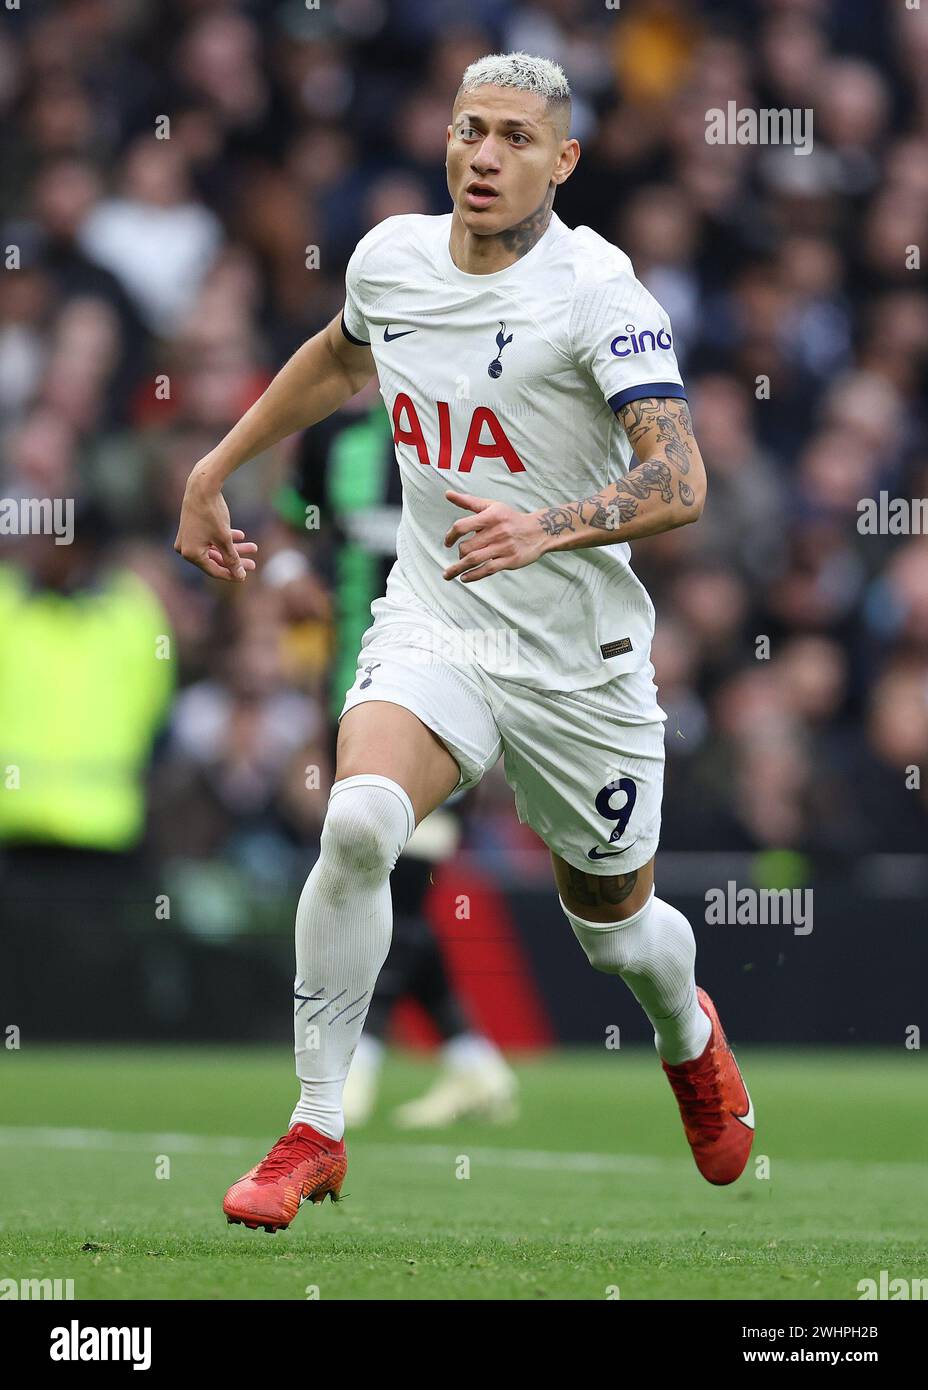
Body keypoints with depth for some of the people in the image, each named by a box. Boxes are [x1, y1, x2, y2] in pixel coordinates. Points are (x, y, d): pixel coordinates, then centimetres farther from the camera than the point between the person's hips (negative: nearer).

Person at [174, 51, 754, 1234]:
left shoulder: (598, 292, -17)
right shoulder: (390, 257, 0)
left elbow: (679, 482, -26)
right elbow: (338, 358, 25)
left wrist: (546, 528, -43)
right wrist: (214, 470, 28)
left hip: (580, 659, -2)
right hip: (431, 627, 2)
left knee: (617, 929, 13)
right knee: (358, 822, -27)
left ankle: (688, 1034, 52)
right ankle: (316, 1127, -16)